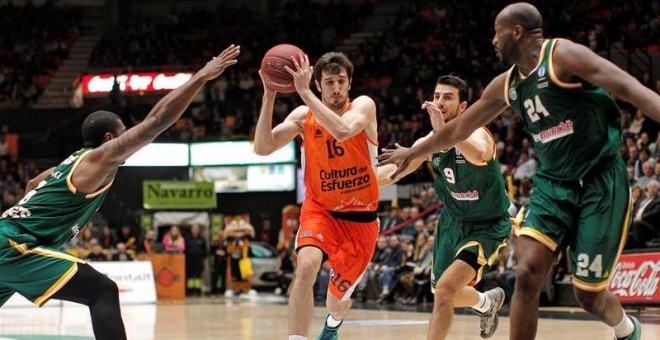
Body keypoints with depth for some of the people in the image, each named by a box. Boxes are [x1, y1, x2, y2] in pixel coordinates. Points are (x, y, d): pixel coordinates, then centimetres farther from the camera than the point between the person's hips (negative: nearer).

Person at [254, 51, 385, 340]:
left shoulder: (363, 106, -13)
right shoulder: (304, 116, -7)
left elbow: (343, 131, -36)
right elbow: (262, 148, -18)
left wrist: (304, 92, -37)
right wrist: (269, 97, -28)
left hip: (360, 218, 0)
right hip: (319, 209, 0)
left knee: (338, 297, 12)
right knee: (307, 265, -32)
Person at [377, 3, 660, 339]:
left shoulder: (563, 56, -13)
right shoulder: (506, 85, 9)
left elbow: (628, 88, -25)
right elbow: (458, 129, 24)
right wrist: (411, 154, 34)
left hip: (599, 184, -6)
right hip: (552, 185, 6)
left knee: (588, 294, -1)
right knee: (527, 274, -13)